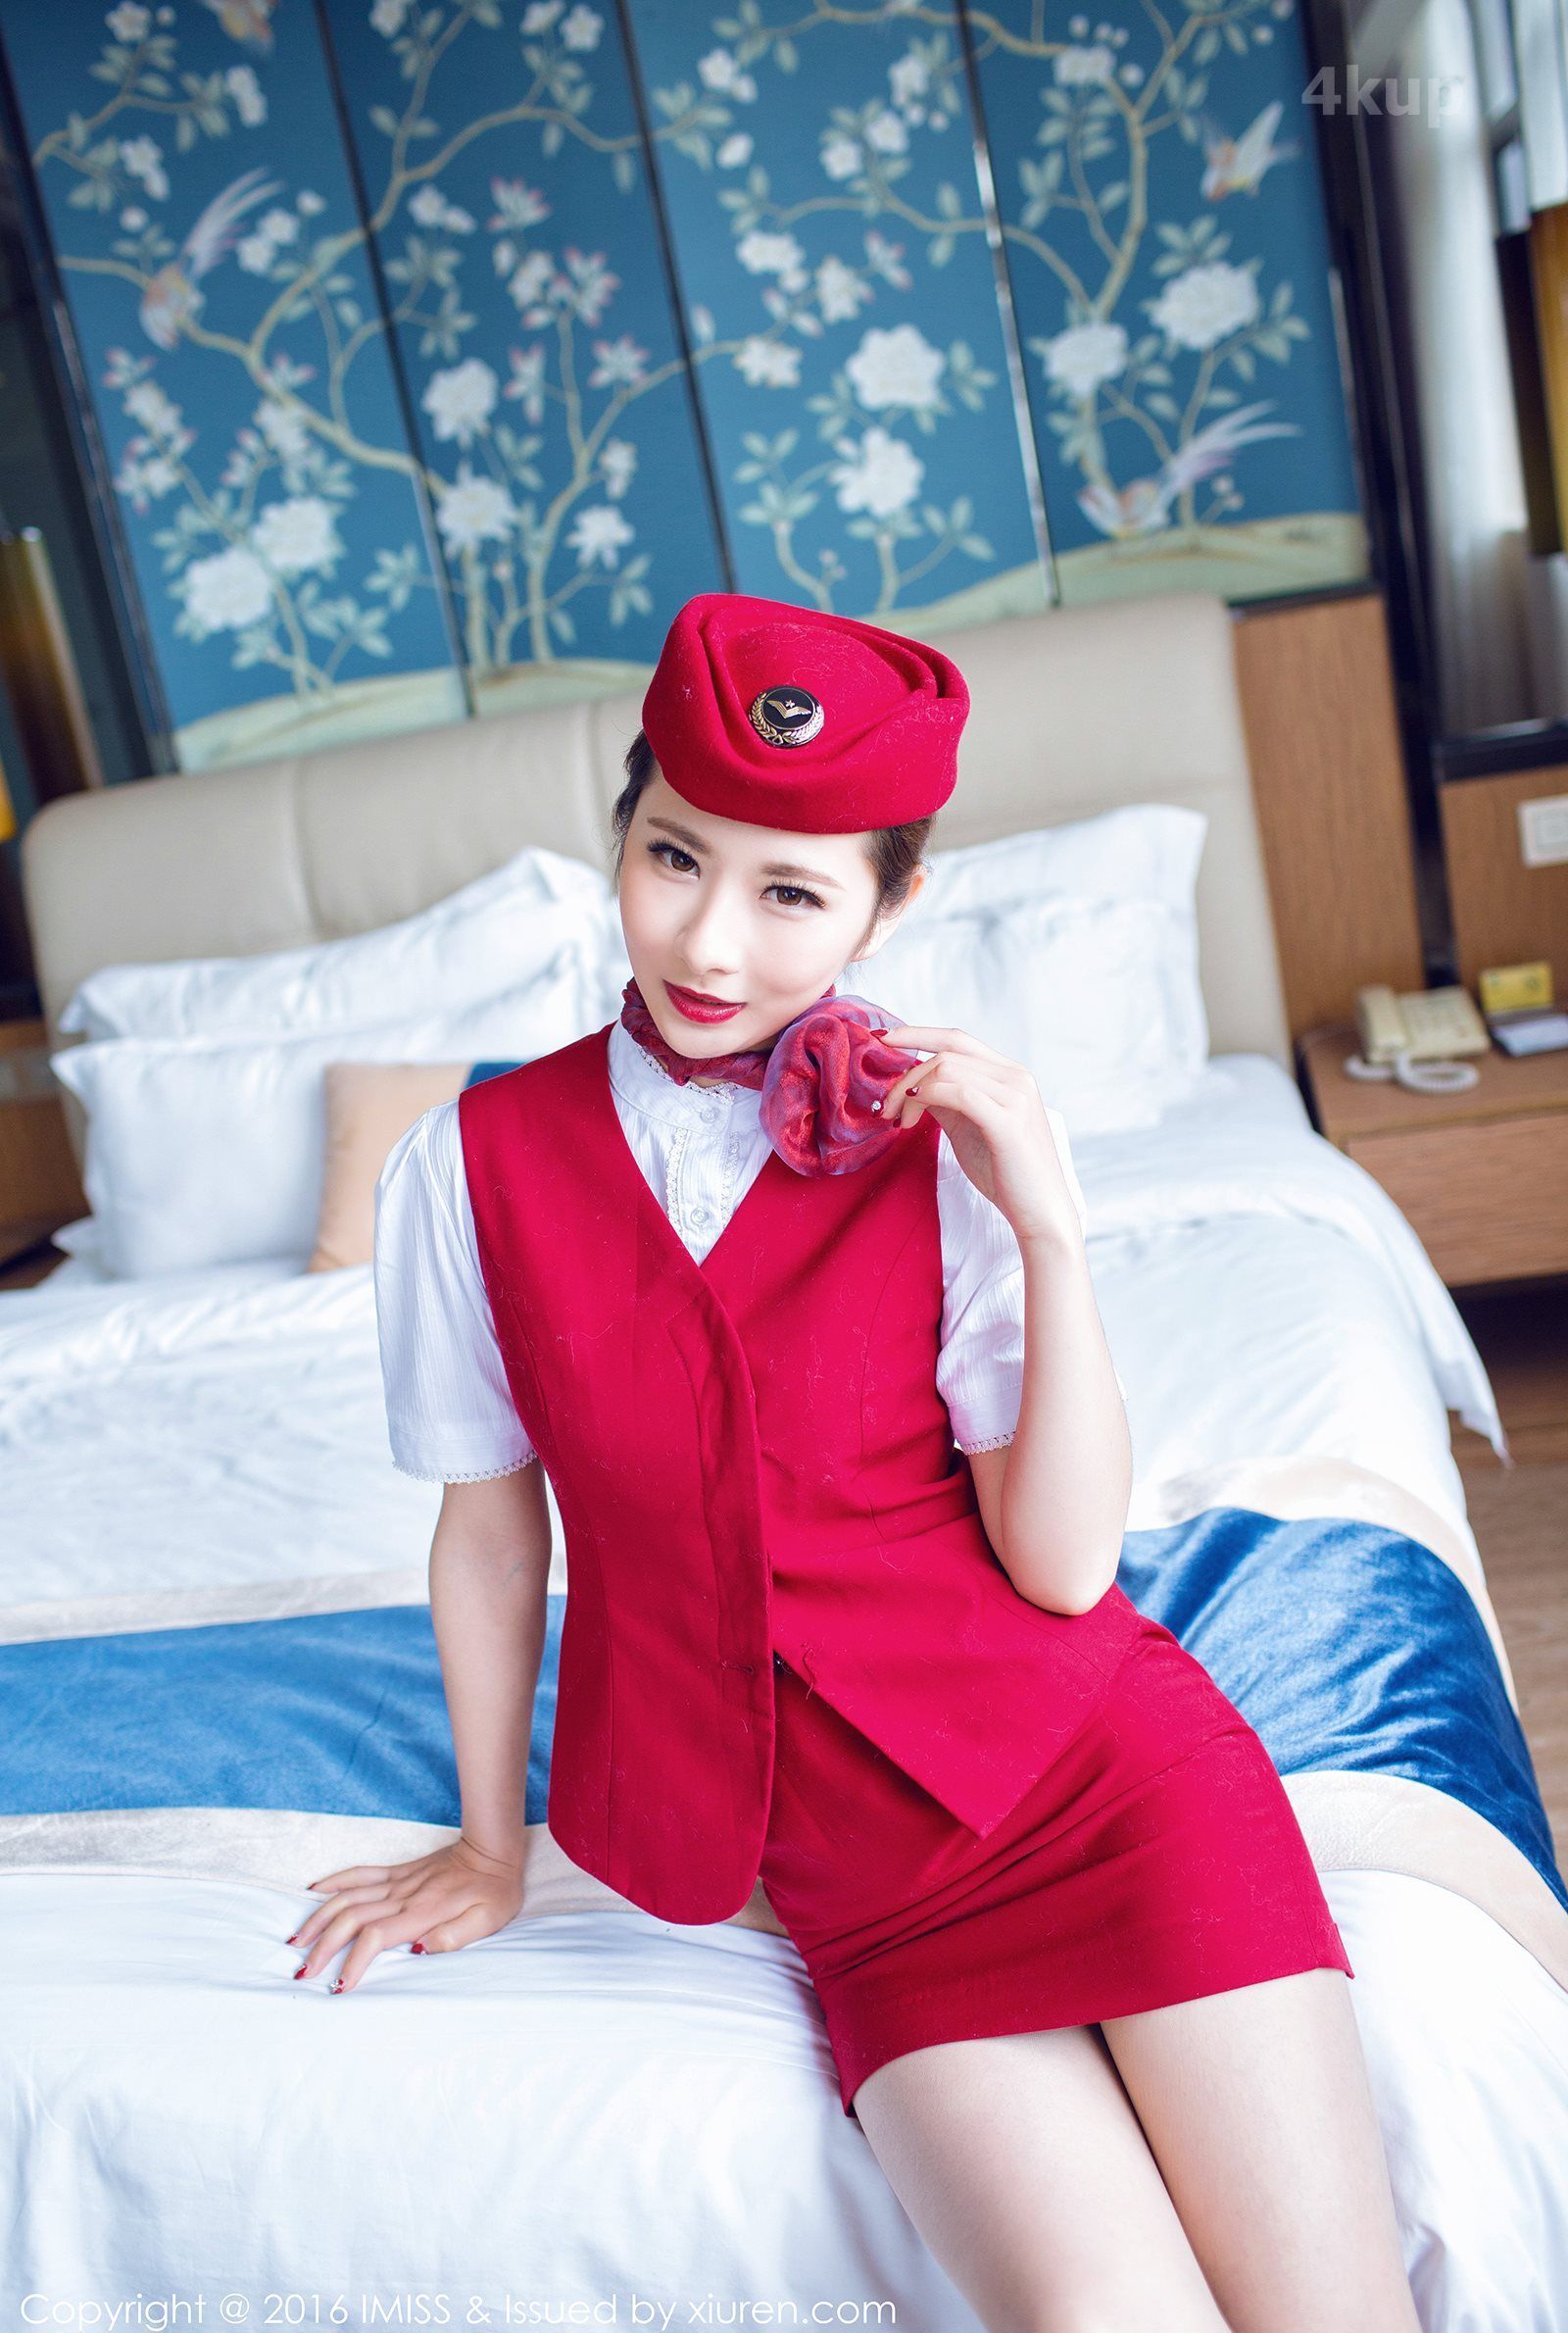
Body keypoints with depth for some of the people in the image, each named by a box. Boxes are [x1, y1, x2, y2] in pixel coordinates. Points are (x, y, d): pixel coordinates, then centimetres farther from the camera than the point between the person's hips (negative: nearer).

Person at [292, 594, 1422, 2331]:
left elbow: (1062, 1566, -8)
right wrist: (489, 1850, 17)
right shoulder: (471, 1168, -5)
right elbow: (489, 1536, 7)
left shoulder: (941, 1138, -7)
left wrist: (1051, 1234, -18)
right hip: (862, 1877, 1)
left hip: (1106, 1770, 0)